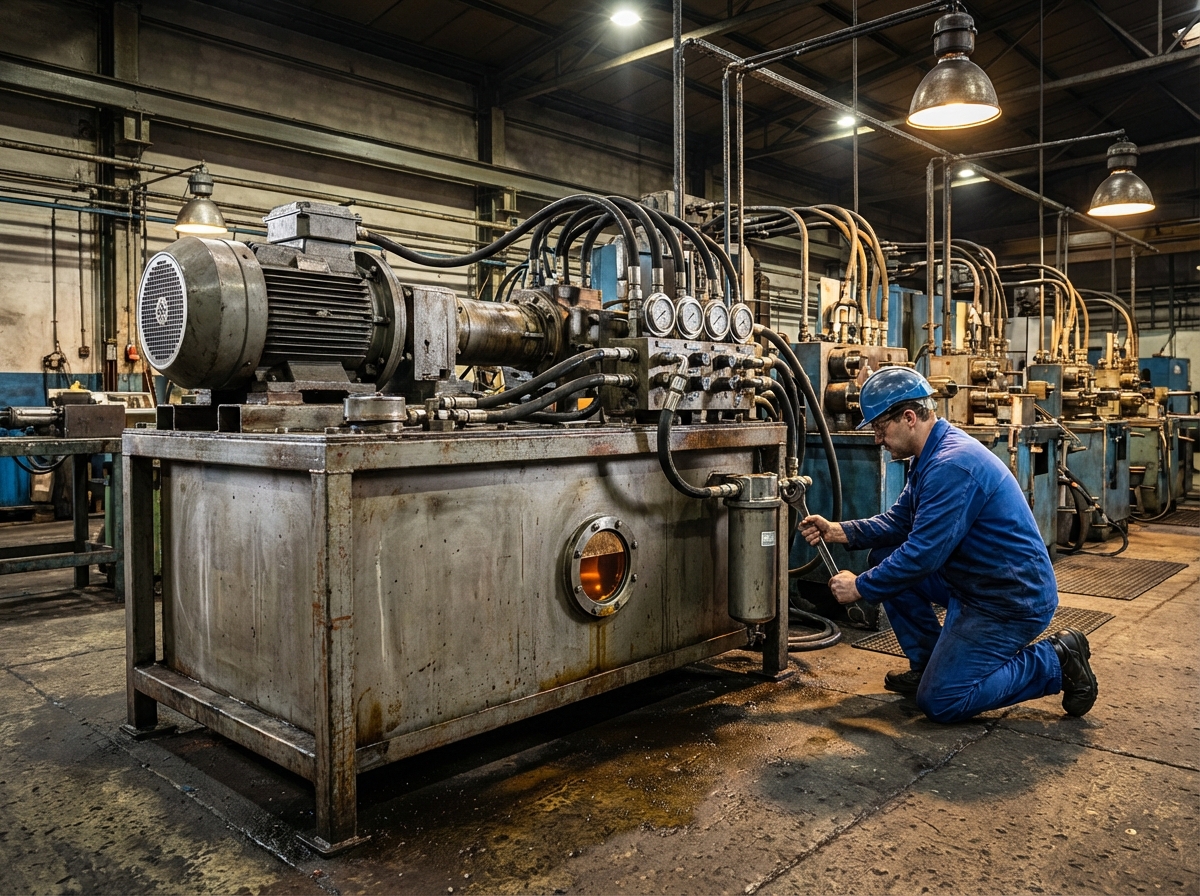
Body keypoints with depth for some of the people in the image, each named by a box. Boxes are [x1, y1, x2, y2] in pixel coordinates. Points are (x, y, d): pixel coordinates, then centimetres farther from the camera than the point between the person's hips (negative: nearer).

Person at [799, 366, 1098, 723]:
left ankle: (1056, 662, 3)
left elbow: (922, 555, -28)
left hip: (1014, 600, -10)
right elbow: (899, 521, 13)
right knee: (884, 557, 6)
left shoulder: (952, 465, -27)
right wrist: (837, 531, -1)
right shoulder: (932, 455, 6)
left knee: (939, 702, -9)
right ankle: (928, 665, 15)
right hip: (973, 583, 10)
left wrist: (860, 587, -16)